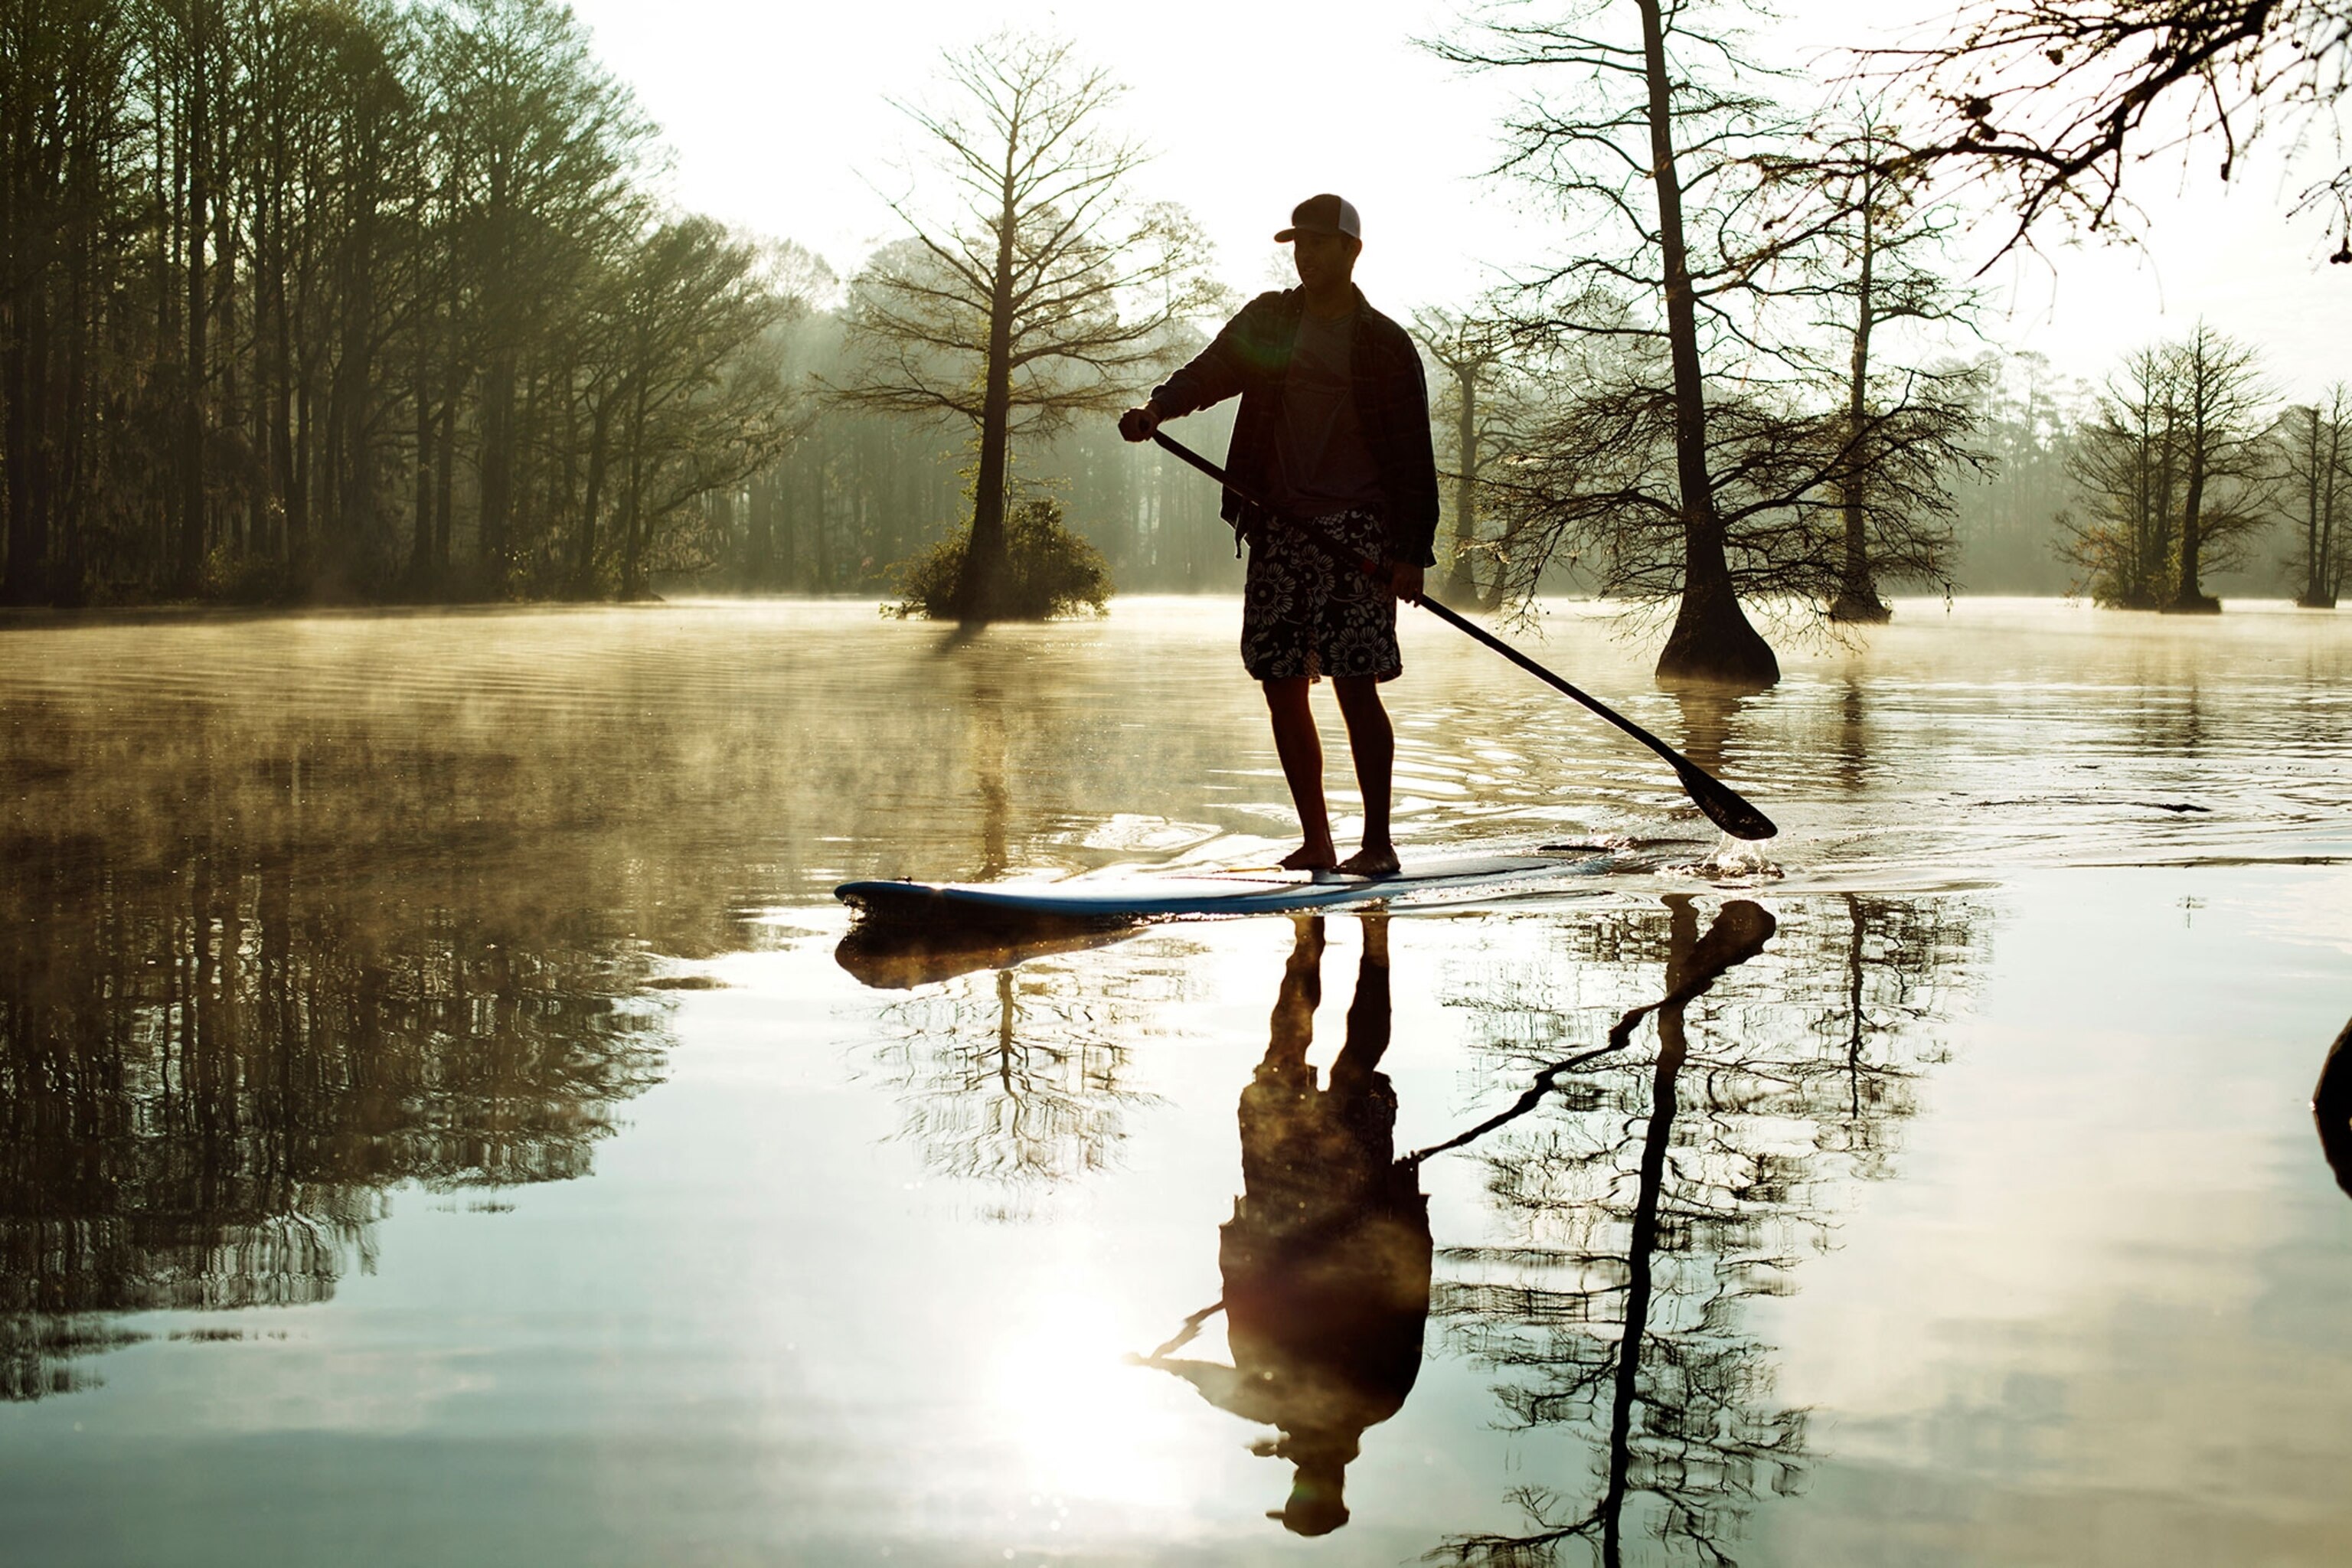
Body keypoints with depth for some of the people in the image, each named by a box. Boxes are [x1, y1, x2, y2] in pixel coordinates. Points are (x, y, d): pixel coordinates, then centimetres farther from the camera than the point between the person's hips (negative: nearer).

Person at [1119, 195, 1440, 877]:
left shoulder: (1385, 344, 2)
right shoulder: (1268, 321, 13)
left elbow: (1413, 455, 0)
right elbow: (1212, 371, 1)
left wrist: (1413, 551, -9)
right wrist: (1157, 407, -21)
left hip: (1358, 530, -4)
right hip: (1279, 528, 4)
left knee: (1355, 684, -10)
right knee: (1283, 687, 3)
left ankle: (1378, 841, -1)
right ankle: (1316, 841, 12)